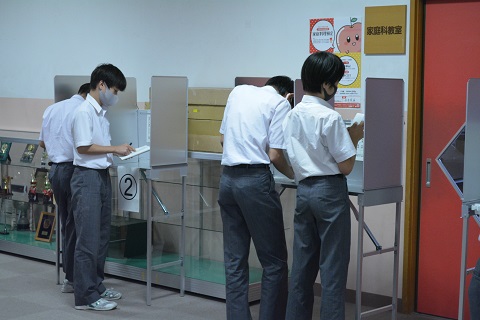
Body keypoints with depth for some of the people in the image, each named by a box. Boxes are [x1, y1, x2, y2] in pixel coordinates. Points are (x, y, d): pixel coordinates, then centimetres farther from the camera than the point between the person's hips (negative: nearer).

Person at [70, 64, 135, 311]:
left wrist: (119, 151, 6)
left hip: (103, 176, 9)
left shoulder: (101, 113, 14)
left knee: (101, 237, 15)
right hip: (87, 177, -9)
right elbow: (84, 147, -18)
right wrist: (115, 149, -14)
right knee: (88, 240, -6)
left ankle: (96, 285, 26)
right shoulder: (84, 112, -13)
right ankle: (85, 296, 0)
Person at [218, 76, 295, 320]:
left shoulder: (238, 91, 14)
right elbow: (275, 155, -7)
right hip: (255, 180, -6)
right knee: (274, 262, 5)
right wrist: (292, 174, 11)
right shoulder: (280, 103, -2)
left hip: (227, 178, 6)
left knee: (234, 262, 11)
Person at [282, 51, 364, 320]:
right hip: (330, 191, -7)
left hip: (304, 189, 7)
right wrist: (354, 138, 3)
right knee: (333, 266, 0)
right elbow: (346, 166, -12)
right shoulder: (330, 118, -15)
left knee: (303, 264, 13)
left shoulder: (292, 115, 7)